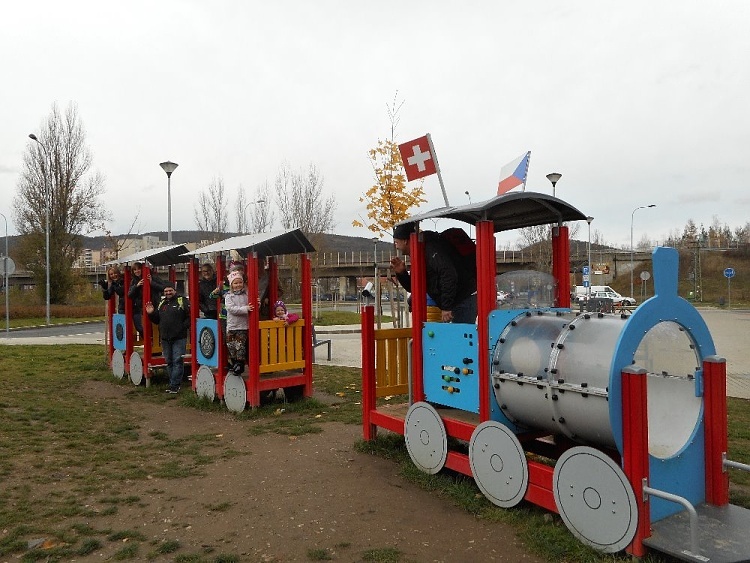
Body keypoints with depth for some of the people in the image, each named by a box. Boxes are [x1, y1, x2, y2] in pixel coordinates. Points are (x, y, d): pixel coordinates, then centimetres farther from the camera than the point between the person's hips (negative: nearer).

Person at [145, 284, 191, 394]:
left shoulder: (183, 301, -3)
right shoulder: (161, 303, 16)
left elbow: (190, 316, -9)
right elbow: (157, 320, 20)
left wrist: (183, 327, -17)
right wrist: (151, 314, 3)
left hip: (179, 338, -6)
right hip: (165, 338, 6)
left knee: (177, 361, -5)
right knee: (168, 361, 12)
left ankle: (175, 384, -1)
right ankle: (172, 383, 21)